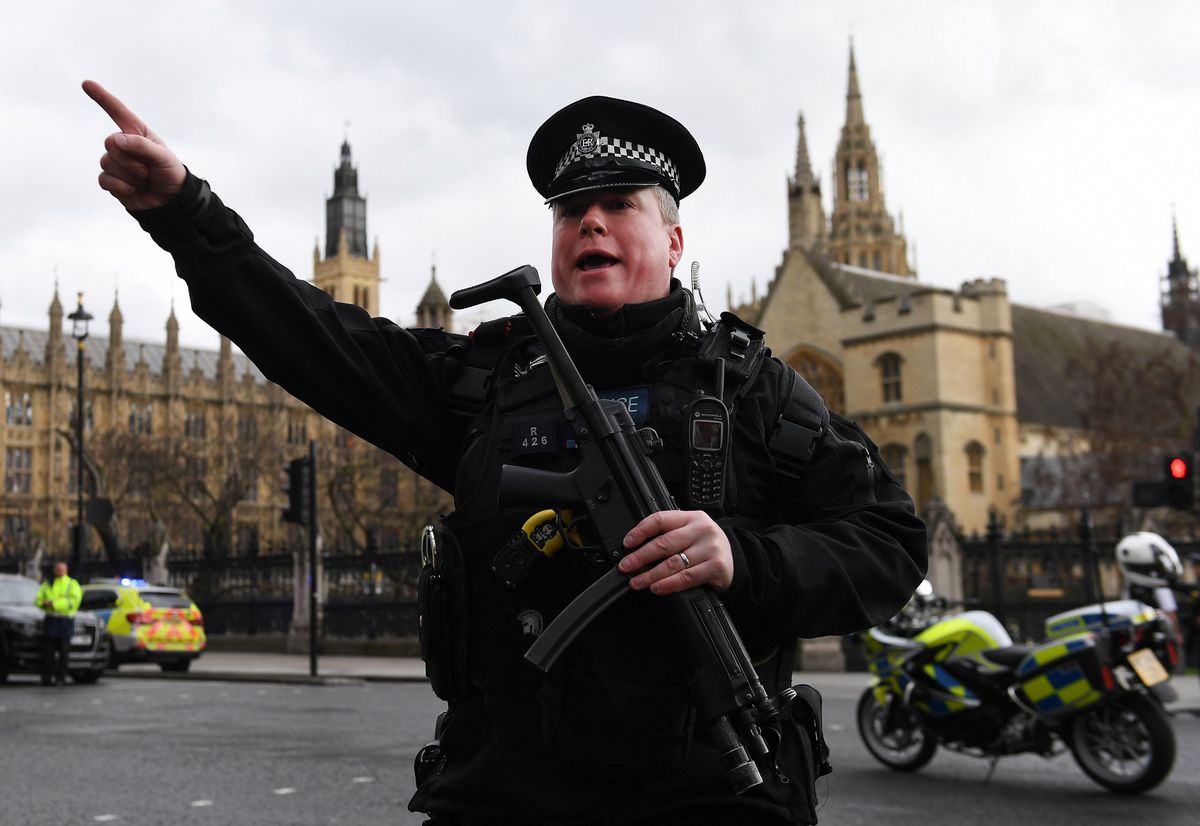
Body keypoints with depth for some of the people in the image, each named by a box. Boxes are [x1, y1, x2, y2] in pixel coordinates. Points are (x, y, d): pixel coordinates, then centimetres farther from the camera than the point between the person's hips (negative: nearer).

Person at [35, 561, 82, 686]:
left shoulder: (72, 584, 6)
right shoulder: (47, 584, 20)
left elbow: (74, 600, -9)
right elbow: (38, 599, 17)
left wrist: (54, 603, -17)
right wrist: (44, 603, -8)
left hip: (65, 622, -3)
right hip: (50, 620, 3)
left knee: (64, 652, -4)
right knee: (47, 651, -3)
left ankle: (61, 678, 0)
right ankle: (46, 678, 0)